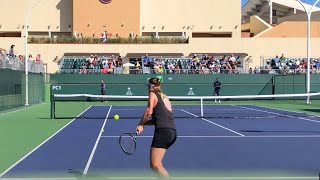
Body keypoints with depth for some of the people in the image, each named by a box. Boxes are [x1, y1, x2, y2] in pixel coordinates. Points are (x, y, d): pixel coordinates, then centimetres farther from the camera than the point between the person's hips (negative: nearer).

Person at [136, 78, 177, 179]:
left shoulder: (153, 94, 3)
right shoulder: (164, 97, 26)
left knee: (155, 165, -15)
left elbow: (149, 112, -10)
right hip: (172, 132, 9)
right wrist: (144, 124, 16)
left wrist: (140, 124, 4)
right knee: (153, 164, 17)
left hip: (163, 131, -9)